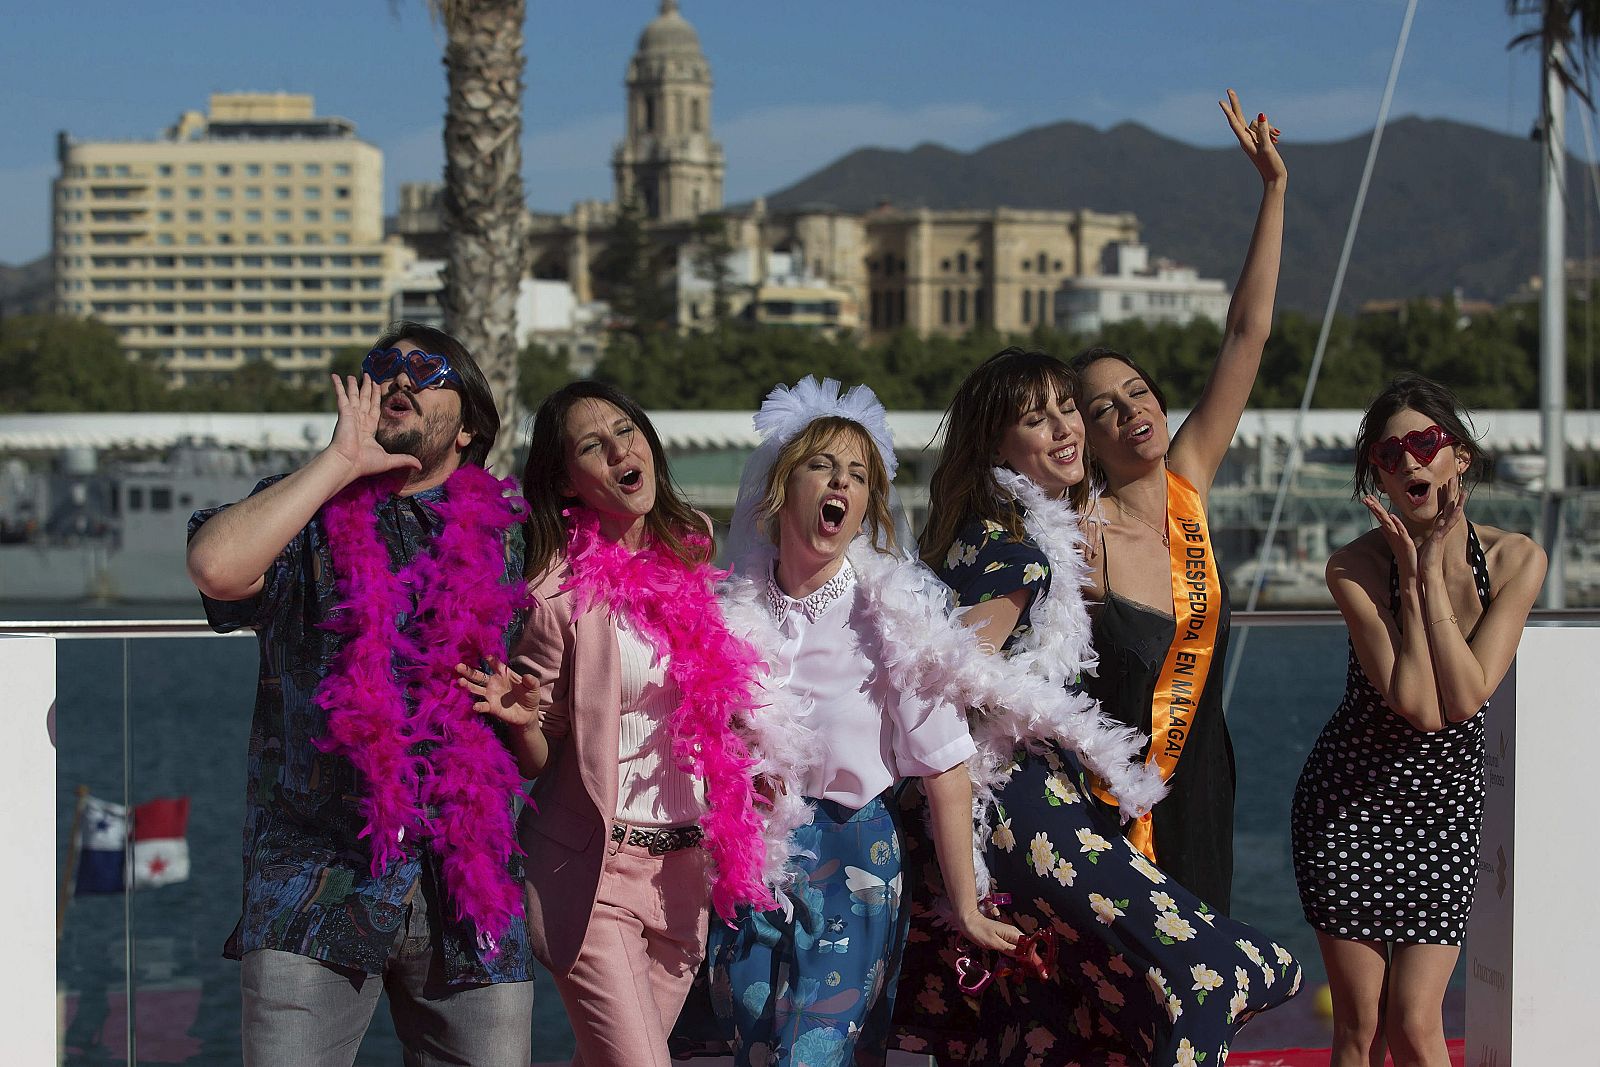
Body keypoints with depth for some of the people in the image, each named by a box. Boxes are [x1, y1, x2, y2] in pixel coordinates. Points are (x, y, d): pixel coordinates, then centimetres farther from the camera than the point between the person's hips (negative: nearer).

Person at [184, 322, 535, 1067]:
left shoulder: (501, 531, 14)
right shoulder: (306, 517, 9)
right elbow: (217, 566, -15)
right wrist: (339, 461, -7)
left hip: (468, 892, 2)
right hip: (317, 885, -2)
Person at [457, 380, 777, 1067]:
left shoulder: (691, 553, 4)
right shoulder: (562, 591, -12)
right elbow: (537, 762, -6)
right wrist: (521, 721, -26)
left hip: (685, 865, 5)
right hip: (594, 864, -5)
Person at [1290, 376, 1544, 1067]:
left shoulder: (1516, 560, -8)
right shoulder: (1357, 565, -13)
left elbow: (1464, 698, -19)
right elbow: (1416, 705, -22)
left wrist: (1433, 572, -20)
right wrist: (1413, 575, -21)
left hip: (1445, 808, 1)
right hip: (1347, 802, -1)